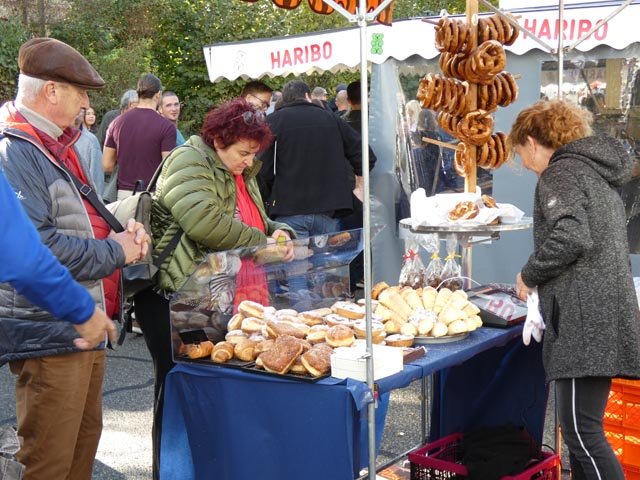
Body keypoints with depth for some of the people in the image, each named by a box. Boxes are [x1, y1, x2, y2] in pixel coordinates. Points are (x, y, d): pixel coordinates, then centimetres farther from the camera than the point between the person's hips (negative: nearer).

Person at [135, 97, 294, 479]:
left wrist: (278, 233, 1)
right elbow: (204, 221, -29)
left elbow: (257, 223, 24)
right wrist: (262, 243, -21)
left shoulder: (242, 172, 16)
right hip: (172, 295, -8)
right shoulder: (189, 162, -13)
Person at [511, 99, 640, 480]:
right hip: (607, 313, 10)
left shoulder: (560, 172, -7)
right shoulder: (597, 170, 22)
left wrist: (530, 275, -7)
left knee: (582, 431, -8)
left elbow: (570, 237, -23)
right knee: (579, 426, 15)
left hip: (585, 319, -10)